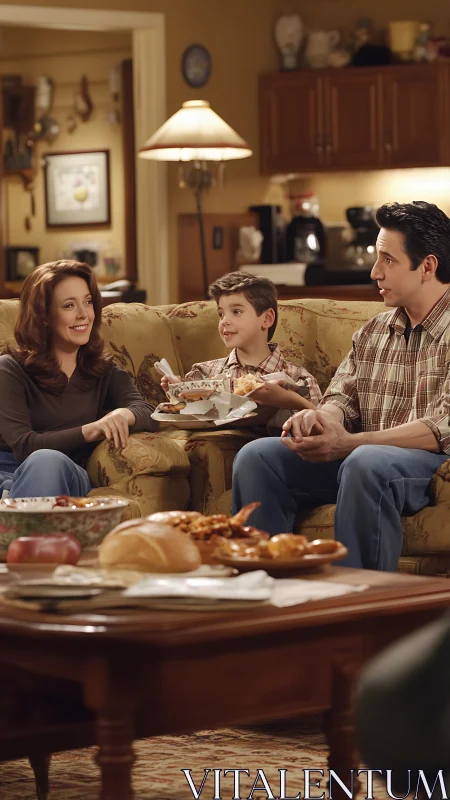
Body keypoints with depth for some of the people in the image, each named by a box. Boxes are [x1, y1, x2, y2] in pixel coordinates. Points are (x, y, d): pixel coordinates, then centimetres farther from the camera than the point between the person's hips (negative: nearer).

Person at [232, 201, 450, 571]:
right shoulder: (372, 332, 18)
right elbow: (342, 398, 14)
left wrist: (350, 443, -25)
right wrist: (319, 417, -13)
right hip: (356, 456, 7)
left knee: (365, 463, -39)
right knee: (257, 456, -11)